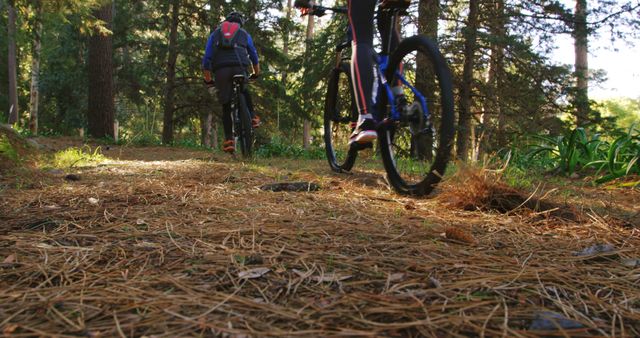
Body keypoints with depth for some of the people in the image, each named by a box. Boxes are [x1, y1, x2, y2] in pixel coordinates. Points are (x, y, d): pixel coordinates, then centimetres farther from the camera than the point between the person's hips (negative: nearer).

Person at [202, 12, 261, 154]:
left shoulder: (215, 33, 24)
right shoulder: (244, 34, 25)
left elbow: (207, 59, 17)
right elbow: (254, 56, 33)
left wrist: (208, 80, 24)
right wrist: (256, 73, 48)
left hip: (220, 70, 0)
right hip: (239, 68, 0)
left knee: (226, 107, 9)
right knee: (244, 91, 33)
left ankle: (229, 139, 1)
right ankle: (252, 117, 18)